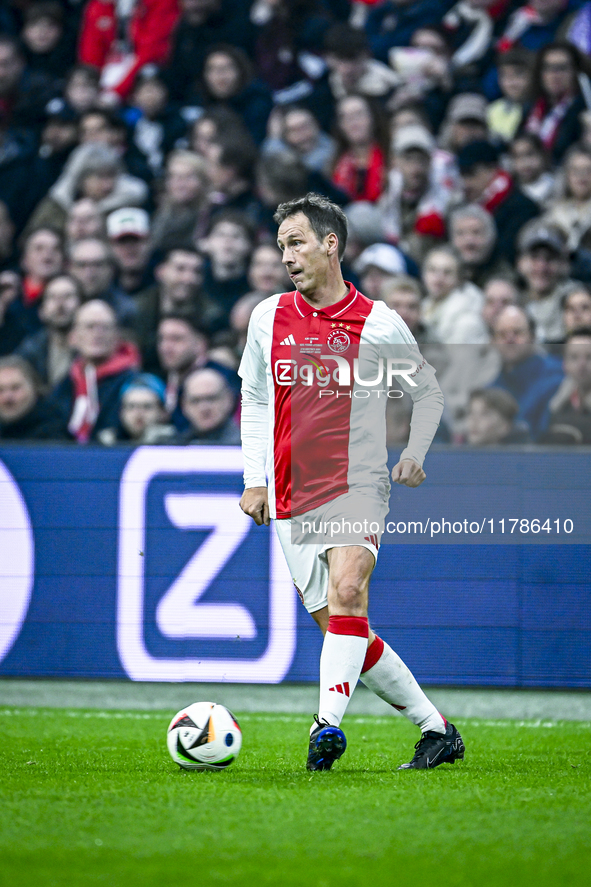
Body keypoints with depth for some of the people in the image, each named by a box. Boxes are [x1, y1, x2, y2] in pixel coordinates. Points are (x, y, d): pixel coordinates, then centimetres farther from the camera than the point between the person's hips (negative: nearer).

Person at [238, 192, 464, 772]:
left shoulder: (378, 323, -1)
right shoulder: (268, 317, 8)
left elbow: (428, 393, 13)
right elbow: (254, 401, 19)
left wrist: (414, 454, 0)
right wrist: (255, 479, 11)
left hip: (356, 484, -4)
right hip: (290, 498, 4)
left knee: (346, 591, -29)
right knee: (340, 628, 2)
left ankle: (328, 724, -36)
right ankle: (436, 729, 12)